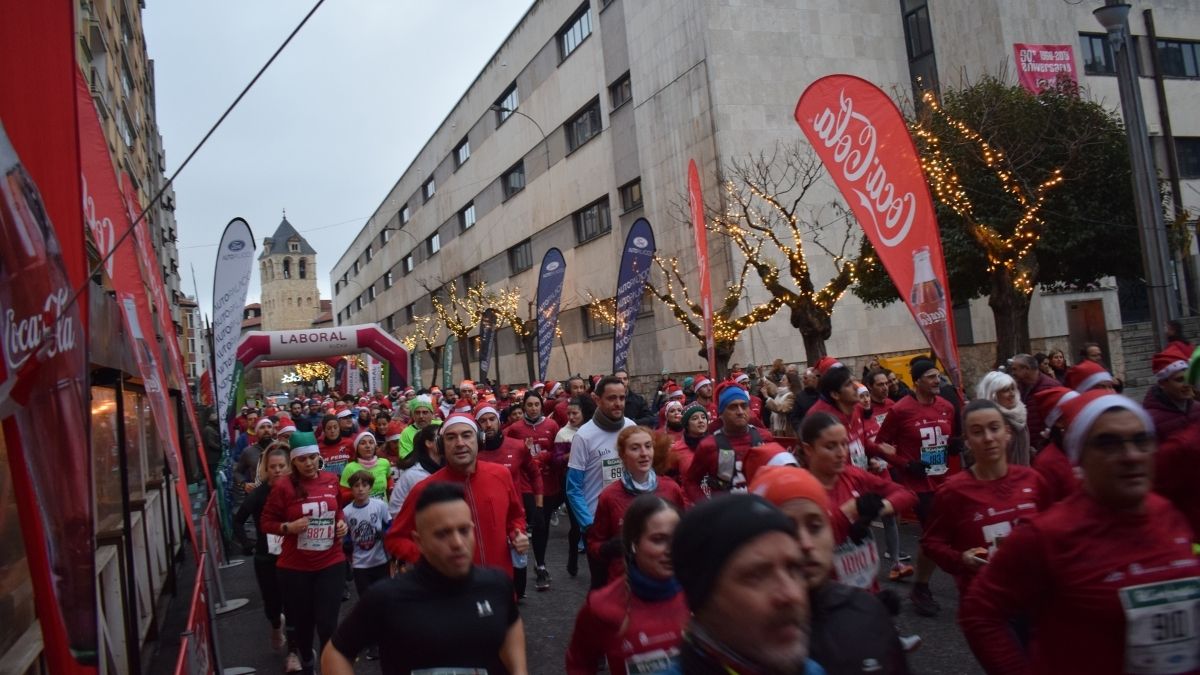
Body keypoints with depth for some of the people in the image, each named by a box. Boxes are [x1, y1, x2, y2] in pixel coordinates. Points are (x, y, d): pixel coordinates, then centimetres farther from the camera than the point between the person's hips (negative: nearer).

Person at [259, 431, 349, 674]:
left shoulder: (331, 480, 0)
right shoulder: (283, 486, -12)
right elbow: (265, 522, -4)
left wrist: (342, 523, 0)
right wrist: (288, 527, -21)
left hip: (331, 563, 1)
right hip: (295, 566, -1)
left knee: (327, 622, -4)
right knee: (302, 621, 15)